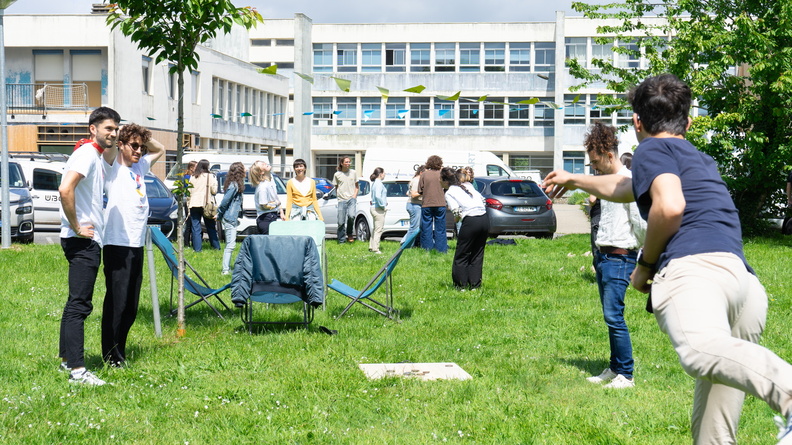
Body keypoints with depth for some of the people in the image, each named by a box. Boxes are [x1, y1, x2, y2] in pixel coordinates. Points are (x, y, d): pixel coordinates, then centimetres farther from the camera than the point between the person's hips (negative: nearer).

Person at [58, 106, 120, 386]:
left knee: (77, 302, 17)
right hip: (83, 240, -10)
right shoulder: (86, 153, -14)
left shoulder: (98, 157, 14)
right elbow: (65, 189, -28)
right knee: (79, 304, -11)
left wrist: (112, 142, 19)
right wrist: (76, 227, -21)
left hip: (88, 240, 10)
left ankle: (66, 358, 26)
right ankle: (77, 369, -11)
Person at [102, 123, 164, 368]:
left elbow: (160, 149, 31)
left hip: (137, 244, 7)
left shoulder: (140, 166, 18)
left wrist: (144, 137, 16)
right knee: (116, 302, -6)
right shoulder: (113, 168, -1)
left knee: (131, 305, 10)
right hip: (117, 244, -7)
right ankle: (111, 355, 2)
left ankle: (119, 350, 19)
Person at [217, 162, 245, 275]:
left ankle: (227, 268, 19)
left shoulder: (235, 185, 13)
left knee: (230, 244, 13)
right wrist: (219, 215, -5)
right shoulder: (234, 186, -17)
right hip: (229, 218, -10)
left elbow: (225, 201, 16)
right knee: (231, 244, -10)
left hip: (232, 219, 10)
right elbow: (225, 201, -17)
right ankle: (225, 270, -10)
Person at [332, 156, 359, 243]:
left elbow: (357, 186, 16)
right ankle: (341, 241, 11)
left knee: (351, 215, -25)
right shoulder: (337, 175, 6)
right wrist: (338, 196, 0)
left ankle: (350, 233, 1)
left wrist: (355, 195, 2)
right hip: (342, 200, 0)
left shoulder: (353, 172, 10)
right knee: (341, 222, -3)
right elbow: (336, 188, 15)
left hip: (352, 199, 0)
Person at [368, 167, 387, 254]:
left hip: (374, 207, 10)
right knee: (378, 230, -6)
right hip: (378, 209, -10)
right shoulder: (379, 183, -16)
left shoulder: (374, 183, 15)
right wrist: (383, 206, -19)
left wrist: (383, 205, 16)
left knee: (376, 229, 18)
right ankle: (375, 249, -4)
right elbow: (378, 196, -28)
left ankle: (371, 247, 23)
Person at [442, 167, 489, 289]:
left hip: (471, 221, -6)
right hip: (485, 219, 6)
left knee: (461, 255, 9)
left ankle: (461, 285, 11)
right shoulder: (468, 185, 19)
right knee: (477, 254, 16)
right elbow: (482, 200, 15)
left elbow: (457, 212, -10)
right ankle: (475, 284, 17)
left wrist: (458, 218, 11)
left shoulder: (449, 193, 1)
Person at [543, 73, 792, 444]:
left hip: (694, 264, -8)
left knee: (701, 350, -38)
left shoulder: (653, 149, 16)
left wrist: (645, 264, 7)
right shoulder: (701, 160, 41)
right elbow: (624, 188, 58)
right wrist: (573, 180, 73)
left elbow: (669, 206, -8)